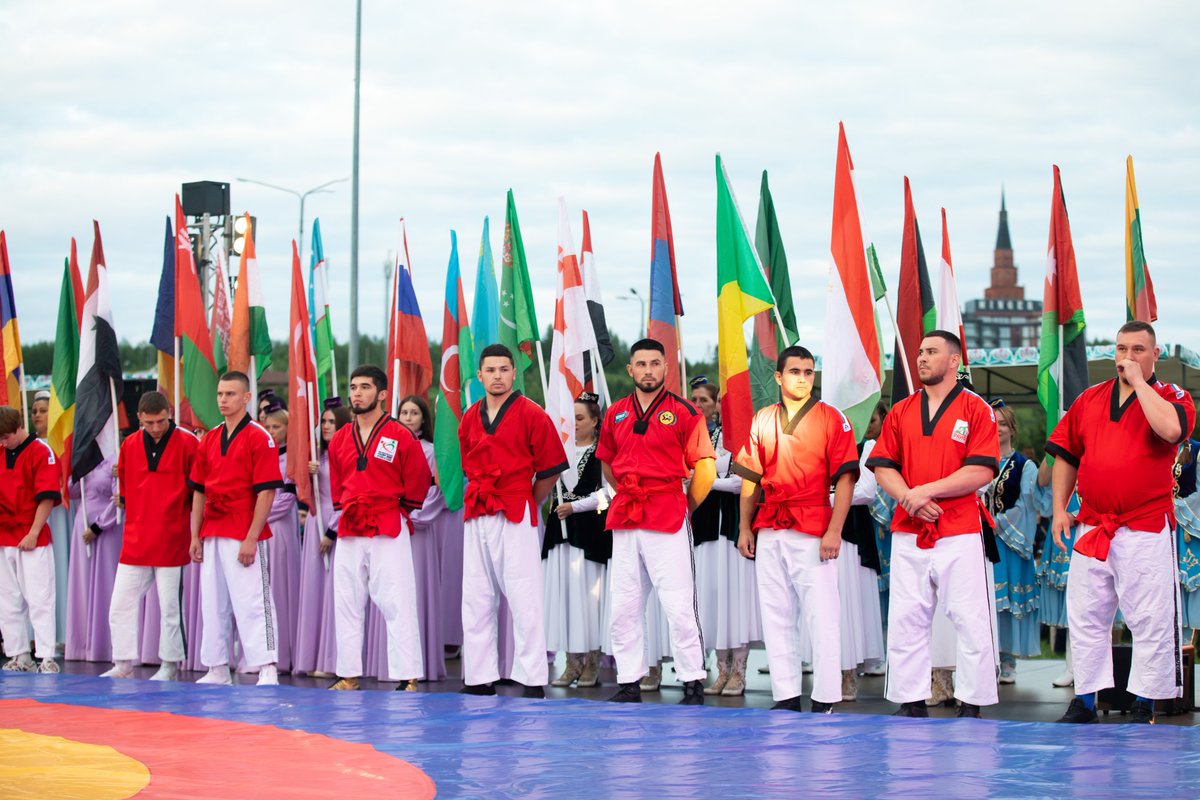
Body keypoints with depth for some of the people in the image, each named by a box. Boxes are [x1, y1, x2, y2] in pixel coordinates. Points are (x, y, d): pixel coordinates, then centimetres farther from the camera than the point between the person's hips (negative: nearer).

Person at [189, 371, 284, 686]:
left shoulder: (259, 438, -8)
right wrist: (196, 536, 10)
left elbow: (266, 492, -12)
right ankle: (217, 670, 19)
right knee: (213, 603, 11)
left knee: (252, 602, -10)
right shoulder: (209, 440, 13)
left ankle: (267, 672, -9)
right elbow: (199, 491, 16)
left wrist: (251, 538, -17)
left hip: (244, 535, -7)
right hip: (212, 536, 7)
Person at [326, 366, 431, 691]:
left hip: (389, 532, -5)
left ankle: (407, 676, -9)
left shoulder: (401, 437, -5)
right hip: (349, 534, 6)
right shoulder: (339, 440, 10)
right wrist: (350, 511, 12)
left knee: (397, 604, -9)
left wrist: (391, 511, 7)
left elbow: (418, 484, 1)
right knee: (347, 604, 9)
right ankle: (349, 675, 17)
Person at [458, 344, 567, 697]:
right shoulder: (470, 419, 12)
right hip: (476, 518, 6)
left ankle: (533, 681, -5)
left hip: (516, 519, -6)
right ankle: (479, 678, 14)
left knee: (524, 600, -7)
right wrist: (482, 497, 15)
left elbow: (551, 469, -2)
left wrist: (524, 502, 5)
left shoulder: (531, 414, -4)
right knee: (476, 599, 8)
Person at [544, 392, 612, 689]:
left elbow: (607, 492, -8)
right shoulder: (563, 451, 13)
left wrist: (575, 506, -11)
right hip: (561, 528, 5)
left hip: (590, 530, -5)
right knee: (562, 591, 2)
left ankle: (592, 662, 3)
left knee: (588, 592, -5)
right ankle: (572, 662, 7)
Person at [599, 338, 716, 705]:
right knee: (624, 608, 7)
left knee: (678, 606, -7)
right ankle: (629, 683, 13)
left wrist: (683, 509, 3)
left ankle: (693, 684, -2)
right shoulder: (615, 414, 12)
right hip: (624, 522, 5)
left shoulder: (684, 412, -2)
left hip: (668, 523, -5)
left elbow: (705, 470, -2)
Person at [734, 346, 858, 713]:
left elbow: (844, 479, -6)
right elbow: (751, 478, 16)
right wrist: (745, 528, 9)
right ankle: (786, 698, 13)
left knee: (821, 616, -6)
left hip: (814, 533, -5)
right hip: (769, 532, 5)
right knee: (775, 617, 7)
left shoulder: (832, 418, 0)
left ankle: (825, 702, -4)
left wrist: (834, 531, -14)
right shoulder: (762, 420, 13)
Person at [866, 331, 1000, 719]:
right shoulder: (901, 411, 13)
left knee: (970, 620, -4)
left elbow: (981, 471, -10)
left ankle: (971, 704, 2)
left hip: (960, 532, -4)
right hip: (908, 532, 4)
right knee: (905, 619, 5)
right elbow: (882, 466, 9)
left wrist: (927, 491, -15)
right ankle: (910, 702, 12)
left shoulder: (976, 409, 0)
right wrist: (909, 498, -10)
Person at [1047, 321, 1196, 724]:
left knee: (1150, 622, -3)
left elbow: (1170, 429, -25)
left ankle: (1144, 707, 5)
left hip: (1147, 531, -4)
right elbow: (1066, 456, 16)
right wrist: (1059, 508, 7)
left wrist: (1138, 381, -15)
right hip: (1092, 530, 4)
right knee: (1086, 618, 9)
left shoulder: (1172, 397, 0)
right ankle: (1084, 701, 18)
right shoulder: (1089, 400, 12)